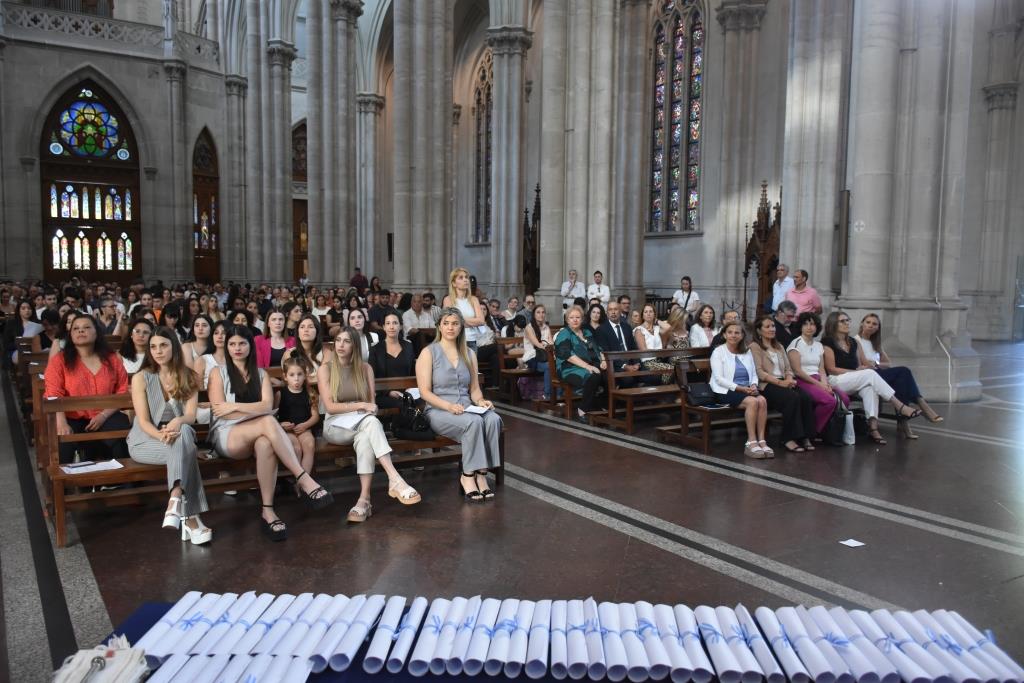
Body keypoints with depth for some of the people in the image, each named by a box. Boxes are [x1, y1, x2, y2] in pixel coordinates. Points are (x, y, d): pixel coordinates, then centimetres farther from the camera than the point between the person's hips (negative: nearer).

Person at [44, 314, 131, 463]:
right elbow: (53, 395, -7)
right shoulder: (59, 360, 3)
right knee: (61, 443, -31)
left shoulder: (112, 359, 9)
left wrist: (103, 415, -10)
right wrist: (61, 423, -23)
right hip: (72, 418, -1)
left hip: (105, 417, 1)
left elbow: (122, 392, 6)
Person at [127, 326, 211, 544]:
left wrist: (177, 423, -32)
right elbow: (143, 421, -10)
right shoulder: (141, 378, -2)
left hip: (180, 435, 2)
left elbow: (190, 416, -7)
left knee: (184, 432, -37)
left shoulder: (188, 377, 5)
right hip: (145, 440, -2)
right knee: (185, 451, -35)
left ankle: (175, 503, -46)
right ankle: (190, 518, -41)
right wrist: (161, 435, -32)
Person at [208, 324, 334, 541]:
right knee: (268, 422, -35)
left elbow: (267, 406, -2)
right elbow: (221, 412, -4)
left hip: (256, 435, 3)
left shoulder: (261, 374, 16)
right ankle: (305, 481, -41)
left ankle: (267, 510, -37)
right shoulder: (218, 373, 8)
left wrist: (234, 406, -9)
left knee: (266, 444, -38)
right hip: (226, 436, -2)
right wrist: (255, 410, -9)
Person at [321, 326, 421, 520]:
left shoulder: (365, 368, 9)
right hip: (336, 425, -2)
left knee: (364, 438, -37)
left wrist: (367, 408, -17)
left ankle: (364, 499, -45)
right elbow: (330, 407, -9)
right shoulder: (326, 368, 0)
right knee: (370, 421, -35)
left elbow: (372, 403, 7)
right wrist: (361, 405, -19)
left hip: (362, 425, 2)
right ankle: (395, 480, -46)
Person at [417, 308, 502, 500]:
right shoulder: (428, 353, 1)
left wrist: (480, 401, -6)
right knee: (474, 422, -34)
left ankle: (481, 473, -23)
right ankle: (468, 476, -21)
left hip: (466, 408, 5)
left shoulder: (469, 354, 16)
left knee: (493, 419, -28)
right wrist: (448, 406, -22)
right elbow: (425, 392, -7)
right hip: (438, 411, -4)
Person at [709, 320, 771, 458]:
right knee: (752, 402, -31)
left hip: (746, 389, 5)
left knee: (762, 400, -26)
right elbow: (719, 378, -11)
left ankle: (761, 441, -26)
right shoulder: (718, 352, -2)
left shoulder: (747, 351, 16)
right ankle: (751, 442, -27)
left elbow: (754, 374, 15)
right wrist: (740, 388, -18)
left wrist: (753, 385, -9)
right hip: (726, 391, -5)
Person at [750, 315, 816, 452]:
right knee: (793, 398, -32)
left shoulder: (779, 346, 26)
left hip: (784, 383, 6)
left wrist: (789, 379, -4)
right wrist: (779, 382, -17)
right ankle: (789, 439, -26)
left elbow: (788, 368, 20)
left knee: (806, 398, -24)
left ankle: (805, 437, -21)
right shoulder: (755, 347, 4)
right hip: (767, 385, -6)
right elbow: (759, 372, -7)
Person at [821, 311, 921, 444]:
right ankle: (900, 407, -27)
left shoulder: (852, 342, 19)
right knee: (870, 374, -25)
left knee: (869, 386, -29)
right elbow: (831, 369, -9)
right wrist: (856, 372, -13)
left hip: (852, 382, 6)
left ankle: (873, 425, -40)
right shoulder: (828, 342, -4)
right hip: (834, 381, -6)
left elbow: (858, 365, 21)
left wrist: (863, 368, -4)